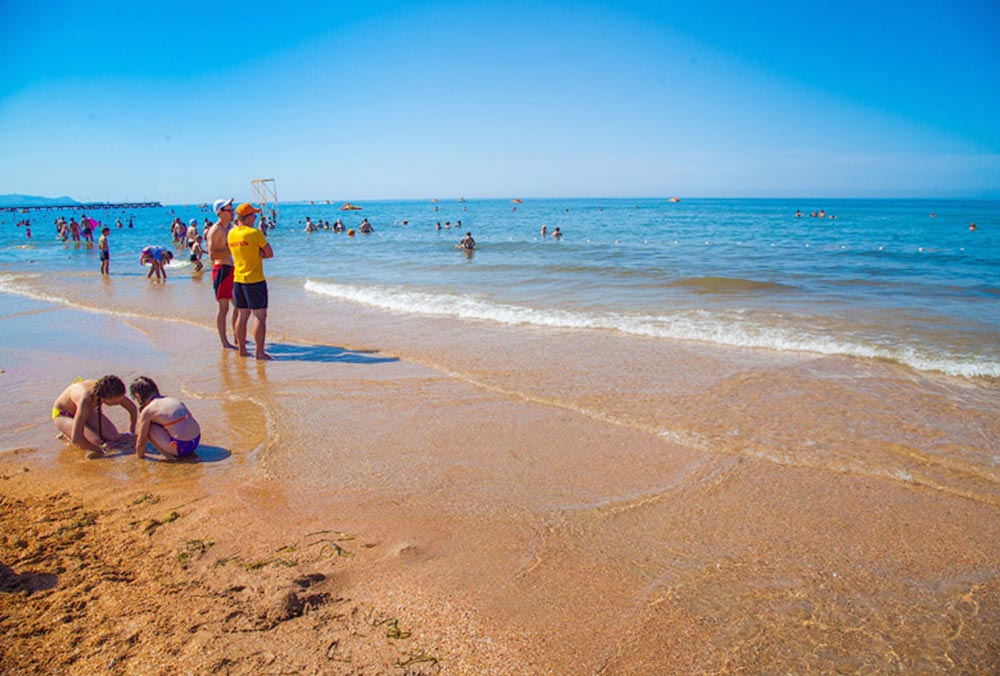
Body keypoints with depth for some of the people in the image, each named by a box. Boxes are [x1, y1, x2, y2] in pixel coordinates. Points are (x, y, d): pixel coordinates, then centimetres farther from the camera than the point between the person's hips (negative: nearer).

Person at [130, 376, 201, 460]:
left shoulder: (147, 411, -4)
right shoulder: (172, 399, 17)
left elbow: (141, 442, -1)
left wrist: (139, 457, 19)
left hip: (181, 447, -8)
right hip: (196, 441, 8)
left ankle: (170, 455, 0)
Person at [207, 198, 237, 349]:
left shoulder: (229, 228, 15)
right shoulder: (215, 230, -13)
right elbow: (212, 254, -20)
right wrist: (230, 250, -22)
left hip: (231, 269, 9)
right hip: (221, 269, -9)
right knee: (222, 307, -4)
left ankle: (237, 337, 27)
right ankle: (224, 342, 1)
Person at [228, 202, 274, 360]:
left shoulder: (231, 234, 7)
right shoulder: (254, 233, -14)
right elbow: (270, 253, -7)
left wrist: (255, 253, 3)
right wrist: (259, 253, 4)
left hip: (238, 279, 7)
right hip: (255, 280, -7)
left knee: (242, 315, 14)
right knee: (260, 316, -3)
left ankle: (242, 349, 18)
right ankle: (259, 351, -4)